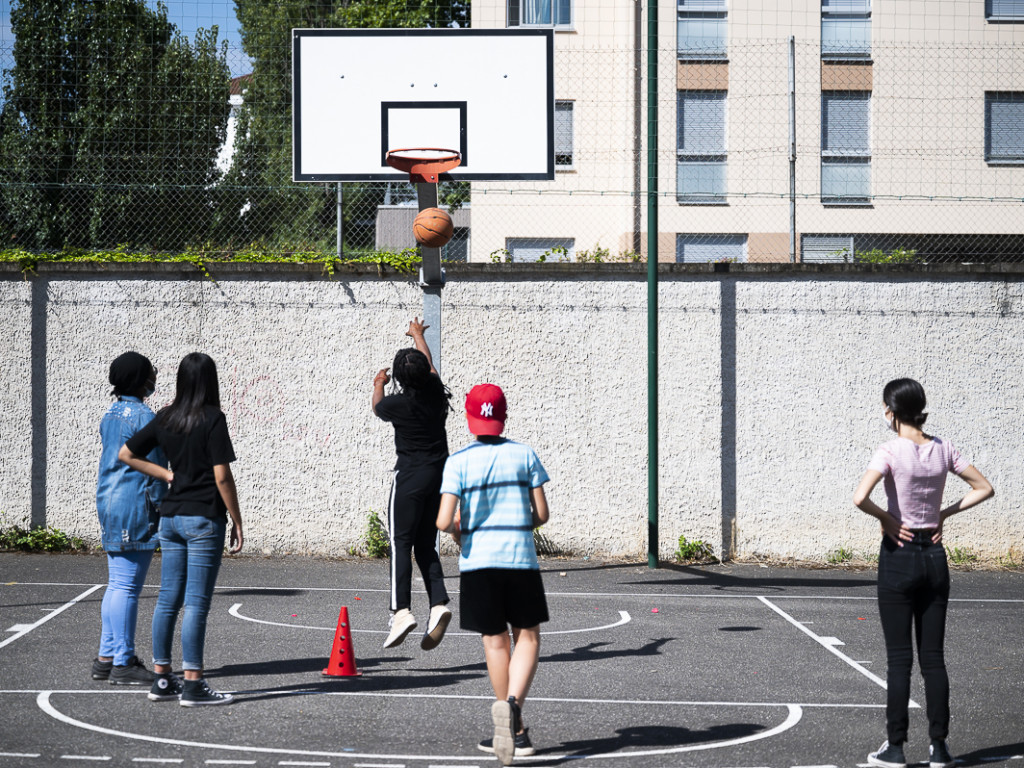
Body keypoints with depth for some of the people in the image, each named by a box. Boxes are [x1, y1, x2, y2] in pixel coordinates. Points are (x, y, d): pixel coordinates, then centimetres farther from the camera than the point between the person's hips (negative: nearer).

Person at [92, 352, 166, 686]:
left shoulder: (110, 415, 14)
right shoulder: (142, 416, -14)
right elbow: (153, 468, -15)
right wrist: (162, 509, -9)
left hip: (109, 505, 9)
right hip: (135, 507, -9)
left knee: (116, 584, 14)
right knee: (128, 586, -6)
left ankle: (106, 658, 16)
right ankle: (122, 664, -4)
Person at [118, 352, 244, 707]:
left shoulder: (165, 418, 7)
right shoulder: (212, 419, -11)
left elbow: (126, 454, 14)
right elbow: (222, 477, -14)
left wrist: (166, 475, 13)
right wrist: (237, 521, -6)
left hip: (170, 517, 6)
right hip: (203, 519, -6)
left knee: (168, 599, 11)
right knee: (196, 603, -4)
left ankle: (162, 679, 14)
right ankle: (193, 685, -3)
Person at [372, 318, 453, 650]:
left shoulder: (397, 404, -13)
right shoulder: (436, 392, 0)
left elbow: (377, 408, 13)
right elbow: (429, 364, 24)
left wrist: (378, 385, 34)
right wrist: (417, 335, 42)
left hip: (410, 477, -6)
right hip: (439, 474, 6)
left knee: (401, 544, -5)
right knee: (426, 545, 10)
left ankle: (401, 610, -18)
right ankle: (438, 604, -7)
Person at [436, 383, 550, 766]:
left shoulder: (459, 462, -3)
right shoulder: (524, 455, 1)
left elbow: (445, 521, -10)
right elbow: (542, 514, 2)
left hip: (478, 561, 0)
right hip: (520, 557, 0)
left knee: (495, 641, 9)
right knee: (527, 636, 10)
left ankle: (516, 730, 16)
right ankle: (512, 701, -18)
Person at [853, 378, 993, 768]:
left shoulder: (891, 451, -13)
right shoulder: (943, 450, 3)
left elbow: (860, 498, -27)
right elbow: (984, 488, 10)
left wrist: (885, 518, -10)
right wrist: (945, 513, 8)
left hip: (899, 556, -5)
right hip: (935, 556, 5)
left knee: (899, 658, 1)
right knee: (933, 656, 9)